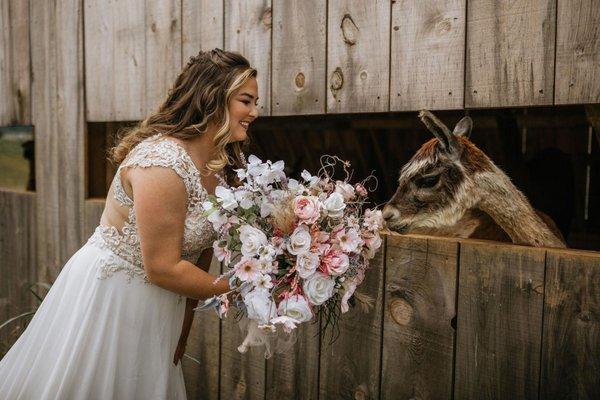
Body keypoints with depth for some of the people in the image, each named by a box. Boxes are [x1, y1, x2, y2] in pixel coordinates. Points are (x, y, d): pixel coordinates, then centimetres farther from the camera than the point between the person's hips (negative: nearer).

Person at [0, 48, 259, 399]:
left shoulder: (221, 164, 1)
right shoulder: (161, 162, -27)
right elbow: (163, 268, -25)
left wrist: (185, 324, 7)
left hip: (157, 307, 8)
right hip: (106, 297, -8)